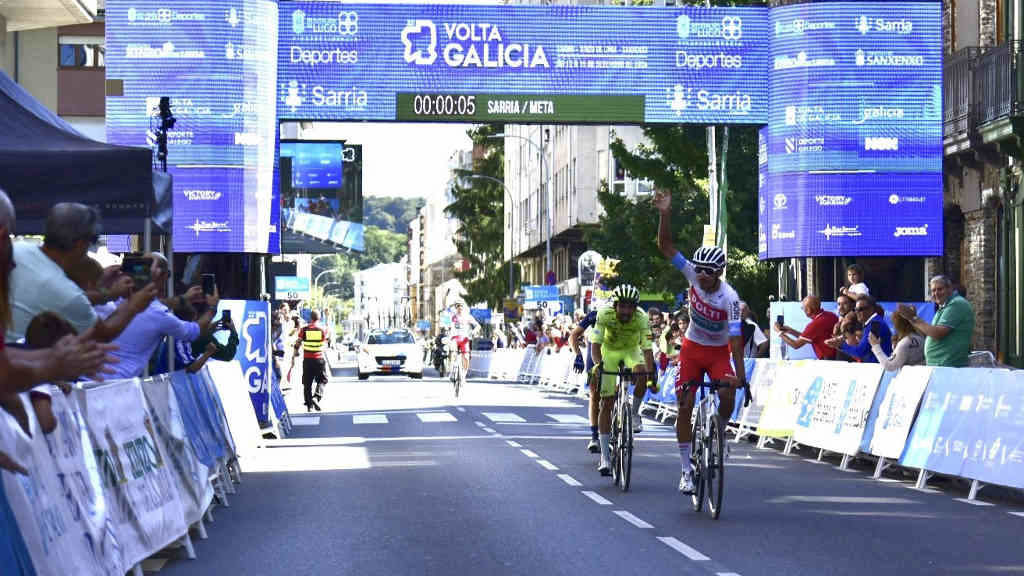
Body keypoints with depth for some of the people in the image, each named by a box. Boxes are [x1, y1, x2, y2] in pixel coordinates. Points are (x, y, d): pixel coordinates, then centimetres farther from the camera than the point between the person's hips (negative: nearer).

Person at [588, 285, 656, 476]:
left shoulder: (641, 318, -29)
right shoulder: (604, 314, -30)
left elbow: (647, 349, -34)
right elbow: (595, 343, -34)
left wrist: (651, 377, -46)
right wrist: (598, 364, -53)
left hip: (631, 350, 0)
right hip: (610, 351, 0)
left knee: (641, 378, -34)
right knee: (606, 403, -8)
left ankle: (634, 413, -3)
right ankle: (605, 457, -4)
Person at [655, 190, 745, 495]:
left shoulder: (729, 297, -25)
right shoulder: (694, 275, -15)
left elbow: (736, 338, -28)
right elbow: (665, 246, -17)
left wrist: (740, 374, -34)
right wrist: (665, 214, -30)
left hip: (719, 351, -2)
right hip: (692, 347, 2)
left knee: (728, 394, -29)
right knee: (684, 406, -7)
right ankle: (686, 470, -1)